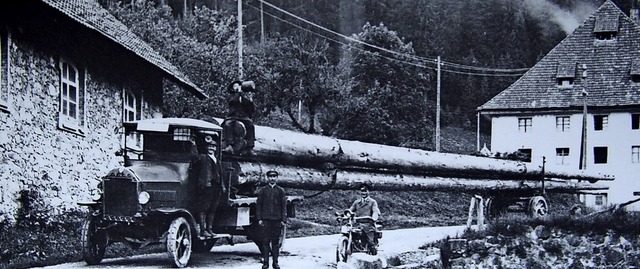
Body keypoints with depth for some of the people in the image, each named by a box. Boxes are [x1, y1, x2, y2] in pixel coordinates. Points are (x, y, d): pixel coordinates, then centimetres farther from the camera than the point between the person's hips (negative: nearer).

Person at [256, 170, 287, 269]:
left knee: (276, 241, 3)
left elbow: (284, 206, 6)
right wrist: (259, 218, -2)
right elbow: (258, 205, 7)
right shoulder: (262, 190, 8)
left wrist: (283, 220, -2)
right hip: (266, 219, 0)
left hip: (277, 220, 0)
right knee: (266, 241, -3)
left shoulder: (280, 190, 9)